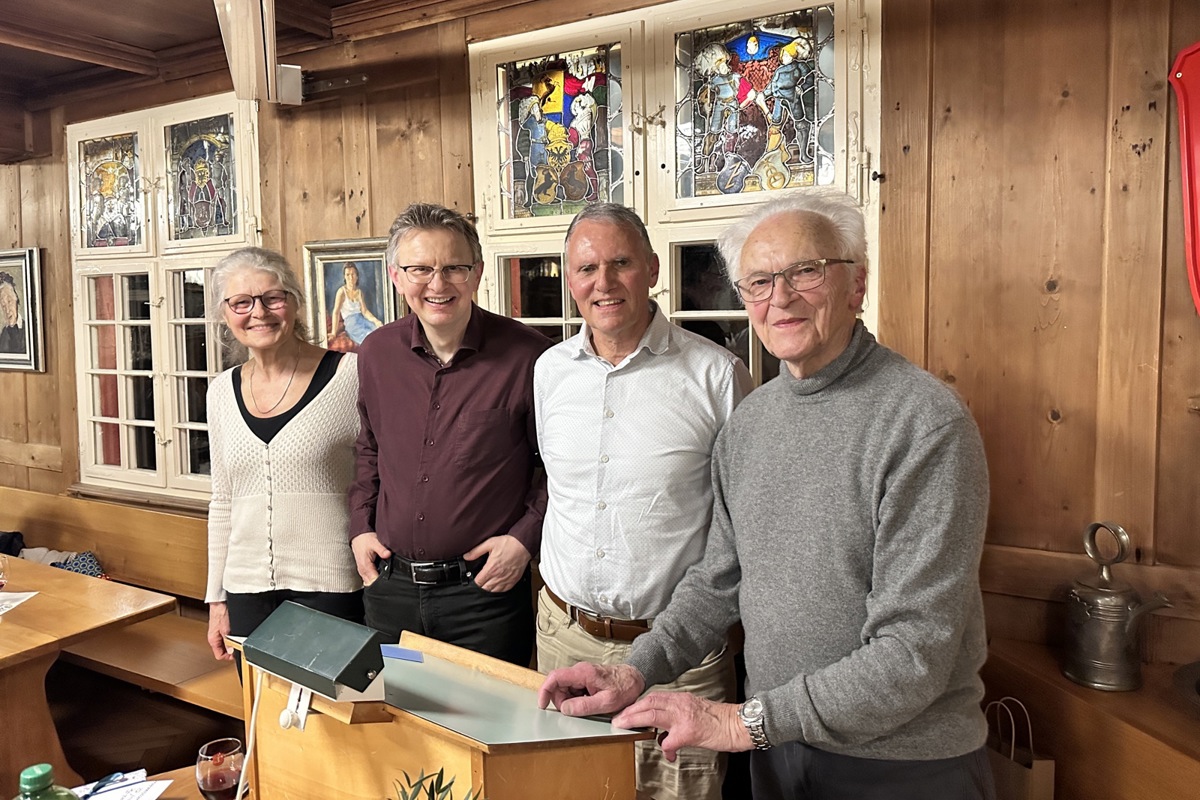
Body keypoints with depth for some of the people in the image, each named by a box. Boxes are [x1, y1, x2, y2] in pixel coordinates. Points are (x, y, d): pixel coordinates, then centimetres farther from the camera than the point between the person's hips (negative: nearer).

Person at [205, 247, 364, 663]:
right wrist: (216, 599, 15)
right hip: (247, 593, 5)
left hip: (331, 590, -4)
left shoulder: (349, 375, -9)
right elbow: (223, 503, 15)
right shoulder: (222, 392, 8)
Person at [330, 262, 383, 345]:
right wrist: (334, 333, -20)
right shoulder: (342, 291, -3)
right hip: (350, 322, -5)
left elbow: (364, 311, 4)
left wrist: (376, 320, -16)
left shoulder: (359, 291, 14)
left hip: (362, 319, 5)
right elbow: (336, 312, -11)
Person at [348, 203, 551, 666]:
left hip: (484, 591, -4)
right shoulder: (376, 353, 3)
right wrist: (361, 526, 9)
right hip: (390, 588, 5)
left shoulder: (525, 355, -13)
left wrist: (525, 538, -11)